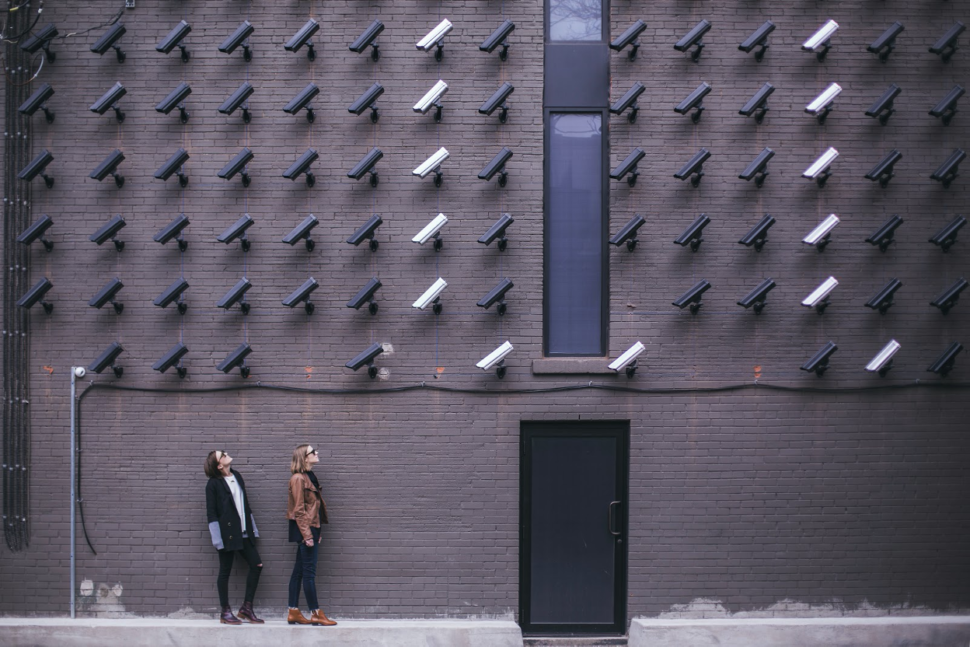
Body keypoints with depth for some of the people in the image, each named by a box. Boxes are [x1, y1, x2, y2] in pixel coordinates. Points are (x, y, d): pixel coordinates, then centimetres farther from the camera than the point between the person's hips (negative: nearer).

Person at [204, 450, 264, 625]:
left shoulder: (237, 476, 11)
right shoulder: (214, 484, -8)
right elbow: (211, 513, -9)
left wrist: (252, 528, 15)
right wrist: (217, 538, -14)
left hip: (243, 532, 7)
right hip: (227, 533, -7)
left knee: (257, 565, 2)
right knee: (225, 571, 1)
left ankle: (247, 607, 11)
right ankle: (225, 612, 10)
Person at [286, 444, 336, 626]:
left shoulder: (309, 477, 16)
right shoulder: (298, 478, -12)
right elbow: (299, 510, -16)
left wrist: (316, 533, 16)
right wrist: (307, 535, -19)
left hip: (311, 528, 10)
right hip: (305, 528, -10)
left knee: (299, 571, 10)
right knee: (309, 572, -6)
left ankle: (293, 613, 12)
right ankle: (316, 614, -4)